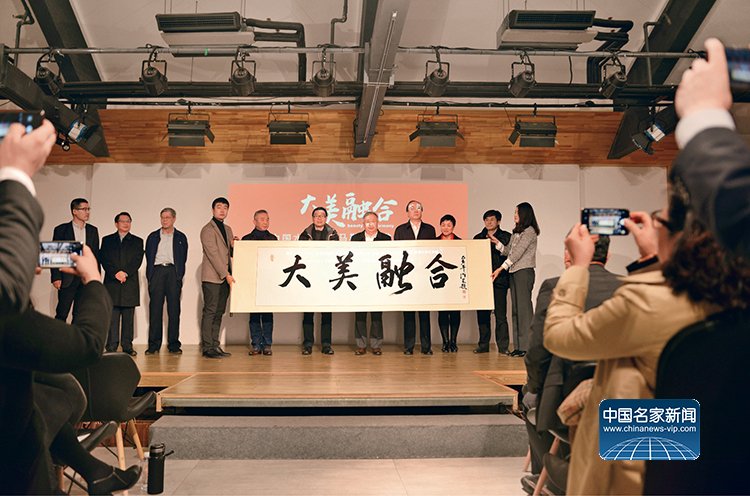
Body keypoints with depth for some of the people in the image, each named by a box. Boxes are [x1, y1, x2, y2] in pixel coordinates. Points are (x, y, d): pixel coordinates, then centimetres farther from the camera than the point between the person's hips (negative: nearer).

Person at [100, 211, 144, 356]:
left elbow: (138, 260, 2)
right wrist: (115, 273, -12)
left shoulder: (137, 241, 14)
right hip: (112, 283, 0)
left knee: (128, 318, 1)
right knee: (112, 318, -3)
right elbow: (104, 260, 3)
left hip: (130, 283, 0)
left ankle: (128, 346, 5)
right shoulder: (107, 240, 15)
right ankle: (111, 347, -1)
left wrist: (125, 273, -12)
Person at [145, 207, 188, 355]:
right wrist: (150, 275, 2)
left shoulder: (181, 237, 14)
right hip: (157, 271, 1)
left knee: (174, 309, -3)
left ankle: (173, 344, 0)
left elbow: (183, 258, 9)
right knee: (155, 308, -3)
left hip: (173, 271, -1)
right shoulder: (153, 237, 17)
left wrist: (179, 275, 0)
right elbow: (148, 257, 12)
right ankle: (154, 344, 0)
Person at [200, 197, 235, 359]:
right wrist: (226, 275, -16)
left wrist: (234, 246, 2)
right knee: (210, 312, -6)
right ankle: (207, 347, -3)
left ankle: (215, 346, 11)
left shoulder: (228, 229, 19)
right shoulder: (207, 230, -5)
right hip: (212, 277, -7)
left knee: (219, 313, 8)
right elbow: (213, 254, -13)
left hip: (224, 278, 7)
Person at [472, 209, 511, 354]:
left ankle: (503, 346, 2)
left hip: (499, 279, -4)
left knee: (500, 314, -4)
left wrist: (498, 244, -16)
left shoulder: (505, 236, 5)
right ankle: (483, 345, 14)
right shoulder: (478, 237, 16)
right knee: (482, 313, 5)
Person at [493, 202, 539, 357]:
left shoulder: (529, 231, -8)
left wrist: (501, 268, -16)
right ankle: (518, 346, 10)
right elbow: (508, 251, 15)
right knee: (516, 309, 7)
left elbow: (518, 253, -14)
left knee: (524, 307, -8)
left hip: (524, 272, -8)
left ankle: (527, 346, -6)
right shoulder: (516, 232, 19)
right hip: (514, 272, 8)